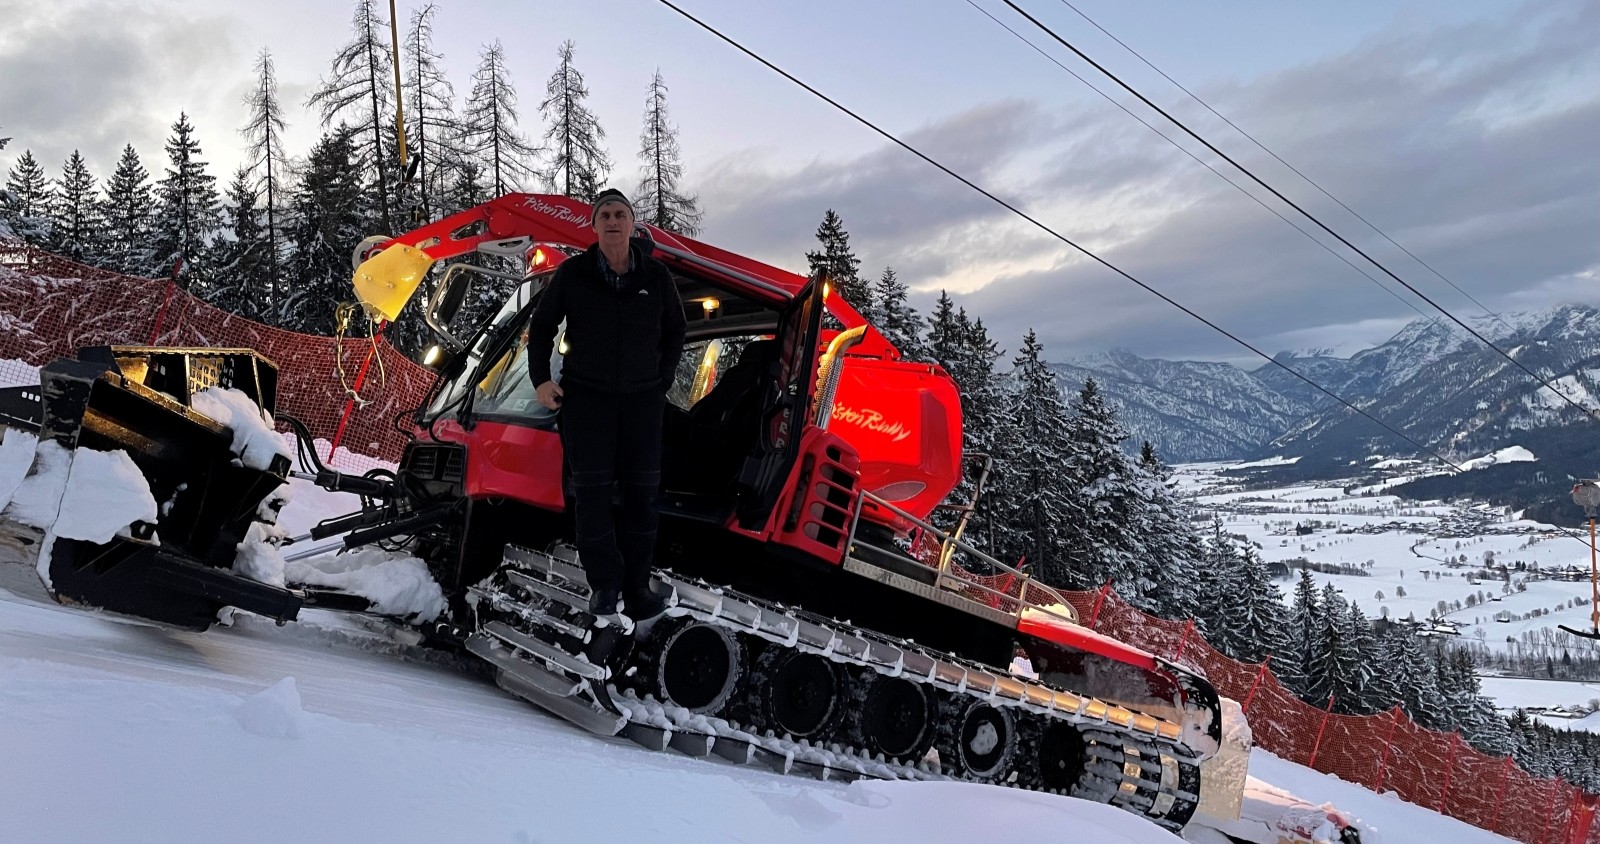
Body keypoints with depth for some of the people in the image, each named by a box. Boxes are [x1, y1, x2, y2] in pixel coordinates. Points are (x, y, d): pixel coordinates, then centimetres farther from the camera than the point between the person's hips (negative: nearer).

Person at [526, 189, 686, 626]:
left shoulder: (656, 276, -1)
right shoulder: (572, 274, -5)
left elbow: (674, 330, 13)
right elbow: (541, 326, 7)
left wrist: (662, 380, 7)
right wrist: (541, 380, -1)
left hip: (642, 399, 2)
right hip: (585, 396, -2)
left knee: (642, 492, 3)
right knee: (592, 491, -5)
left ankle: (635, 588, 12)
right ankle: (605, 584, 3)